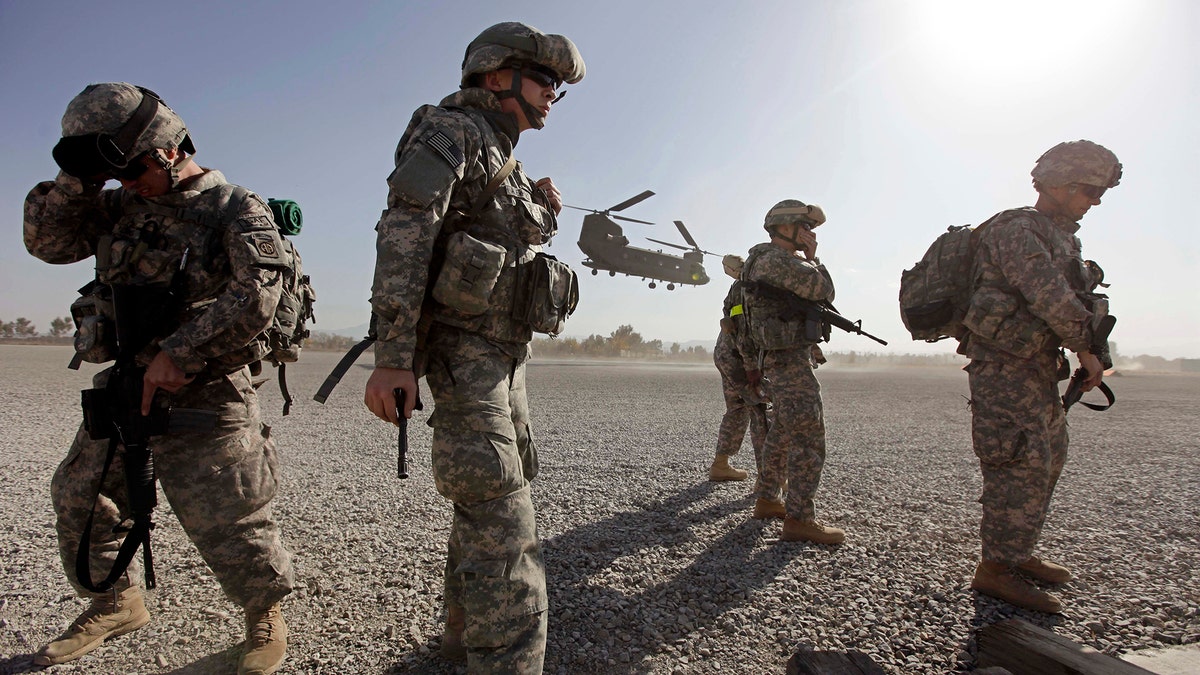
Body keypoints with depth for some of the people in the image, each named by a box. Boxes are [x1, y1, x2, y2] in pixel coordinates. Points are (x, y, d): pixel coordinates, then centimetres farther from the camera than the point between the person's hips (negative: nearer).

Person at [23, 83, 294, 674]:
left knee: (226, 523, -6)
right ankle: (115, 603, 37)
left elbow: (253, 298, -21)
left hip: (204, 397, -7)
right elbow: (47, 240, 12)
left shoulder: (238, 212, -8)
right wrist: (77, 179, 0)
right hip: (124, 387, 7)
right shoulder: (120, 206, 13)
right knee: (79, 497, 16)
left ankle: (265, 614, 18)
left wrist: (178, 354, -22)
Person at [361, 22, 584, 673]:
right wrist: (392, 355, -29)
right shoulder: (450, 131, -7)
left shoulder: (507, 163, 21)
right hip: (461, 347, -10)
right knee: (501, 518, -15)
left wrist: (544, 209, 8)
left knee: (486, 501, 17)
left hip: (504, 350, 10)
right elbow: (403, 234, -20)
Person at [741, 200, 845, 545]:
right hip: (788, 359, -11)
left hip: (785, 360, 11)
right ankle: (799, 519, -7)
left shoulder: (784, 262, 20)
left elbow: (819, 295, 22)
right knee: (808, 438, -10)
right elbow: (823, 290, -17)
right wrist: (813, 258, -3)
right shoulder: (774, 259, -14)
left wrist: (809, 258, 13)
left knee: (783, 434, 17)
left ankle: (767, 499, 27)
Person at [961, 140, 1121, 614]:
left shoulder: (1060, 237, 19)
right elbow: (1051, 298, -20)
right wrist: (1087, 350, -13)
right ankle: (995, 570, -3)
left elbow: (1072, 301, 19)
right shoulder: (1017, 229, -13)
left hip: (1036, 368, 10)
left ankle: (1017, 554, 27)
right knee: (1022, 466, -11)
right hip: (1004, 366, -10)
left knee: (1047, 462, 16)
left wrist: (1087, 351, 7)